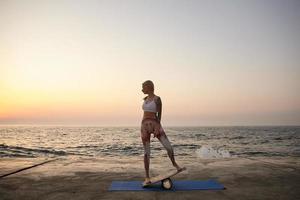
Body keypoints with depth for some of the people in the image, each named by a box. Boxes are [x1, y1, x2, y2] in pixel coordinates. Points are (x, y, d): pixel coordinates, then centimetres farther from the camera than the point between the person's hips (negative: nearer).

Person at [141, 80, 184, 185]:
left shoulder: (157, 99, -6)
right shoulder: (145, 99, 13)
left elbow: (159, 114, -9)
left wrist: (157, 128, -17)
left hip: (156, 125, -4)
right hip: (145, 126, 4)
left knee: (168, 146, -10)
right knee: (146, 152, 0)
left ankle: (175, 164, 20)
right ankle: (147, 178, 8)